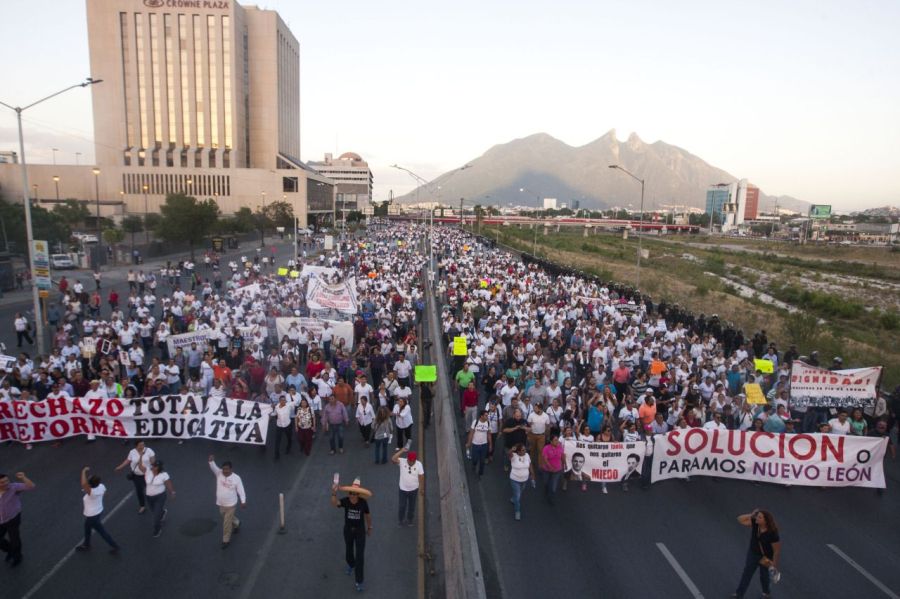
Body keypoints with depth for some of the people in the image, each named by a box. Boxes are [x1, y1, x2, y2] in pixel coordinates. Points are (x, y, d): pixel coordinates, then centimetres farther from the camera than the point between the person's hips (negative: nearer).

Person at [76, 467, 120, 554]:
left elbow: (84, 484, -57)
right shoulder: (102, 486, -16)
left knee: (102, 531, 11)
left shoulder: (92, 492, -39)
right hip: (98, 511, 8)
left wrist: (84, 471, -46)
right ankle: (86, 545, 52)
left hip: (92, 516, -8)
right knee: (87, 528, 30)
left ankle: (114, 546, 24)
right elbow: (104, 493, 7)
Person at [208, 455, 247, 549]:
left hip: (231, 504, -5)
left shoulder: (236, 478, -17)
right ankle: (236, 524, 55)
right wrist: (211, 460, -48)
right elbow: (213, 467, -28)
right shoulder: (219, 473, -10)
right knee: (227, 519, 26)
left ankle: (226, 540, 19)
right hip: (220, 504, 5)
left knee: (227, 522, 1)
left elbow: (241, 491, -11)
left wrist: (243, 501, -16)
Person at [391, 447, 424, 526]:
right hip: (403, 489, -1)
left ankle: (409, 520, 41)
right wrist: (401, 451, -34)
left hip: (414, 489, 1)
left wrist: (421, 488, -4)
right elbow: (393, 459, -35)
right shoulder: (402, 462, -18)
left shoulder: (419, 464, -16)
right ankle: (400, 520, 35)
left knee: (412, 506, 18)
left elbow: (421, 477, -8)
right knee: (402, 506, 11)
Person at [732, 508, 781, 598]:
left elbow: (777, 551, -24)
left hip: (766, 557, -4)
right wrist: (751, 515, -24)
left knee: (764, 576, 22)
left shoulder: (772, 534, -34)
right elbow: (740, 519, -14)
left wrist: (775, 566, -17)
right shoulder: (755, 523, -21)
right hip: (752, 553, 4)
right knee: (746, 573, 15)